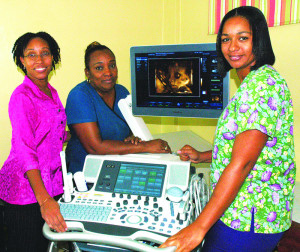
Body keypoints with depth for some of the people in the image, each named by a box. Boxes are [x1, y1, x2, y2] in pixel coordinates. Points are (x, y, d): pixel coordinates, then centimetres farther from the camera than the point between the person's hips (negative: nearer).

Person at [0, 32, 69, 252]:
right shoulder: (22, 97, -17)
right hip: (26, 189, -7)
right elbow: (24, 151, -26)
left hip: (50, 182, 7)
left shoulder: (51, 92, 8)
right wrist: (44, 200, -34)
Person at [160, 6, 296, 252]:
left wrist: (200, 226, -28)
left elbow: (243, 162, -27)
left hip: (248, 218, -10)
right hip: (239, 209, 10)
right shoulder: (252, 82, 13)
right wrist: (202, 156, 13)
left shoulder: (262, 83, -20)